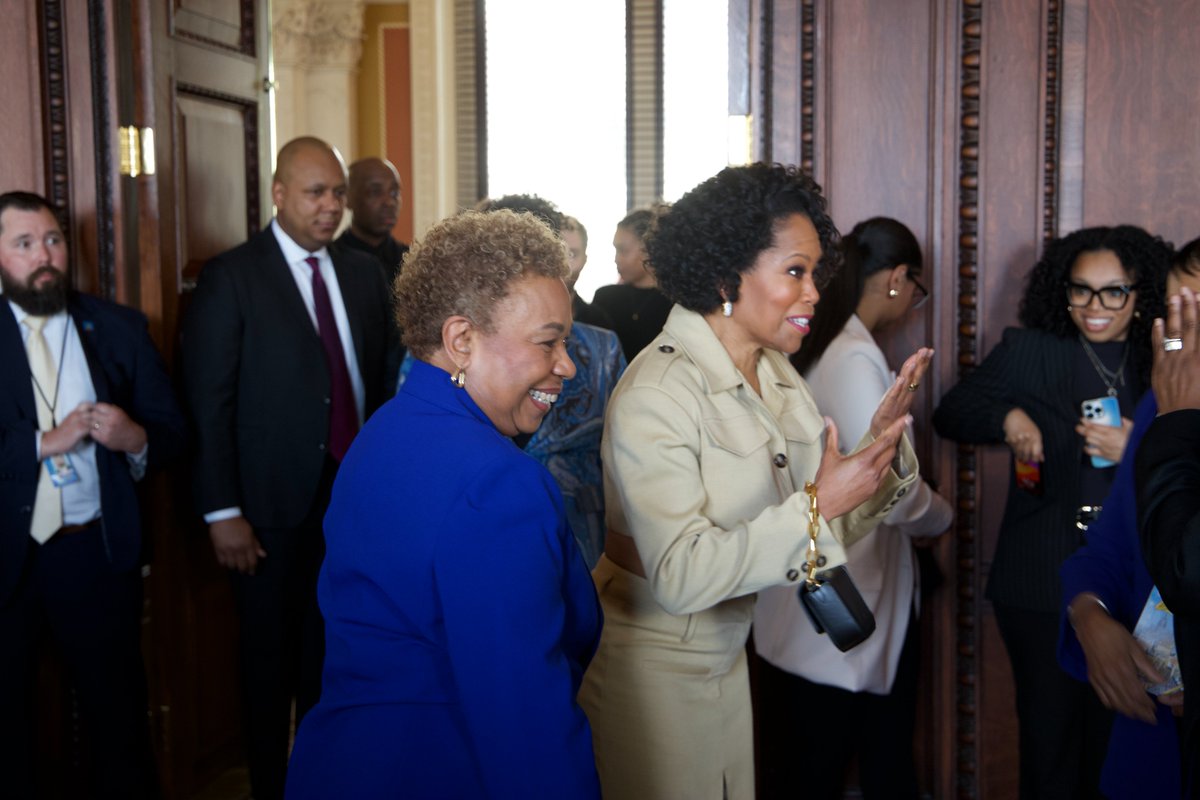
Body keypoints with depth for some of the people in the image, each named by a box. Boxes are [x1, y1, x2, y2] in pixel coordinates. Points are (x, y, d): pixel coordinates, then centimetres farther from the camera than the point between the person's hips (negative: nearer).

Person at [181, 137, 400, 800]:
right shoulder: (231, 276, -7)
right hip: (273, 507, -4)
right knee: (271, 656, 10)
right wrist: (222, 513, -13)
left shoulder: (364, 273, 9)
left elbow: (386, 379, 11)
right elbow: (209, 402, -9)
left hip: (356, 493, 4)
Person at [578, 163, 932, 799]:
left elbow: (827, 527, 3)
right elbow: (680, 576, -29)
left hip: (727, 653, 7)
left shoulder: (776, 376, 1)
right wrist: (816, 505, -30)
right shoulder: (656, 394, -22)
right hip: (652, 668, -7)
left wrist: (881, 444, -12)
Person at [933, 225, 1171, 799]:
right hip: (1041, 586, -1)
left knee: (1114, 735, 12)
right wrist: (1007, 417, -16)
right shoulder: (1028, 351, 1)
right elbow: (950, 413, 2)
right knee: (1049, 732, 7)